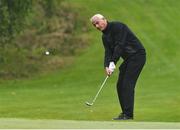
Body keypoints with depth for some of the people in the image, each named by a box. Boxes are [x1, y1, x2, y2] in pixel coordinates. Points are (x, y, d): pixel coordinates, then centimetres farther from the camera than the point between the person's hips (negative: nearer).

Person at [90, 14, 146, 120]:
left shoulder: (117, 26, -15)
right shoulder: (105, 37, 11)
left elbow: (119, 46, -22)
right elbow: (108, 52, 2)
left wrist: (113, 63, -24)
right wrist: (107, 66, -16)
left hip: (137, 55, -9)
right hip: (128, 58, 9)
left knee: (127, 84, -15)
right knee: (120, 85, 6)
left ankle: (128, 114, -15)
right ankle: (125, 112, 12)